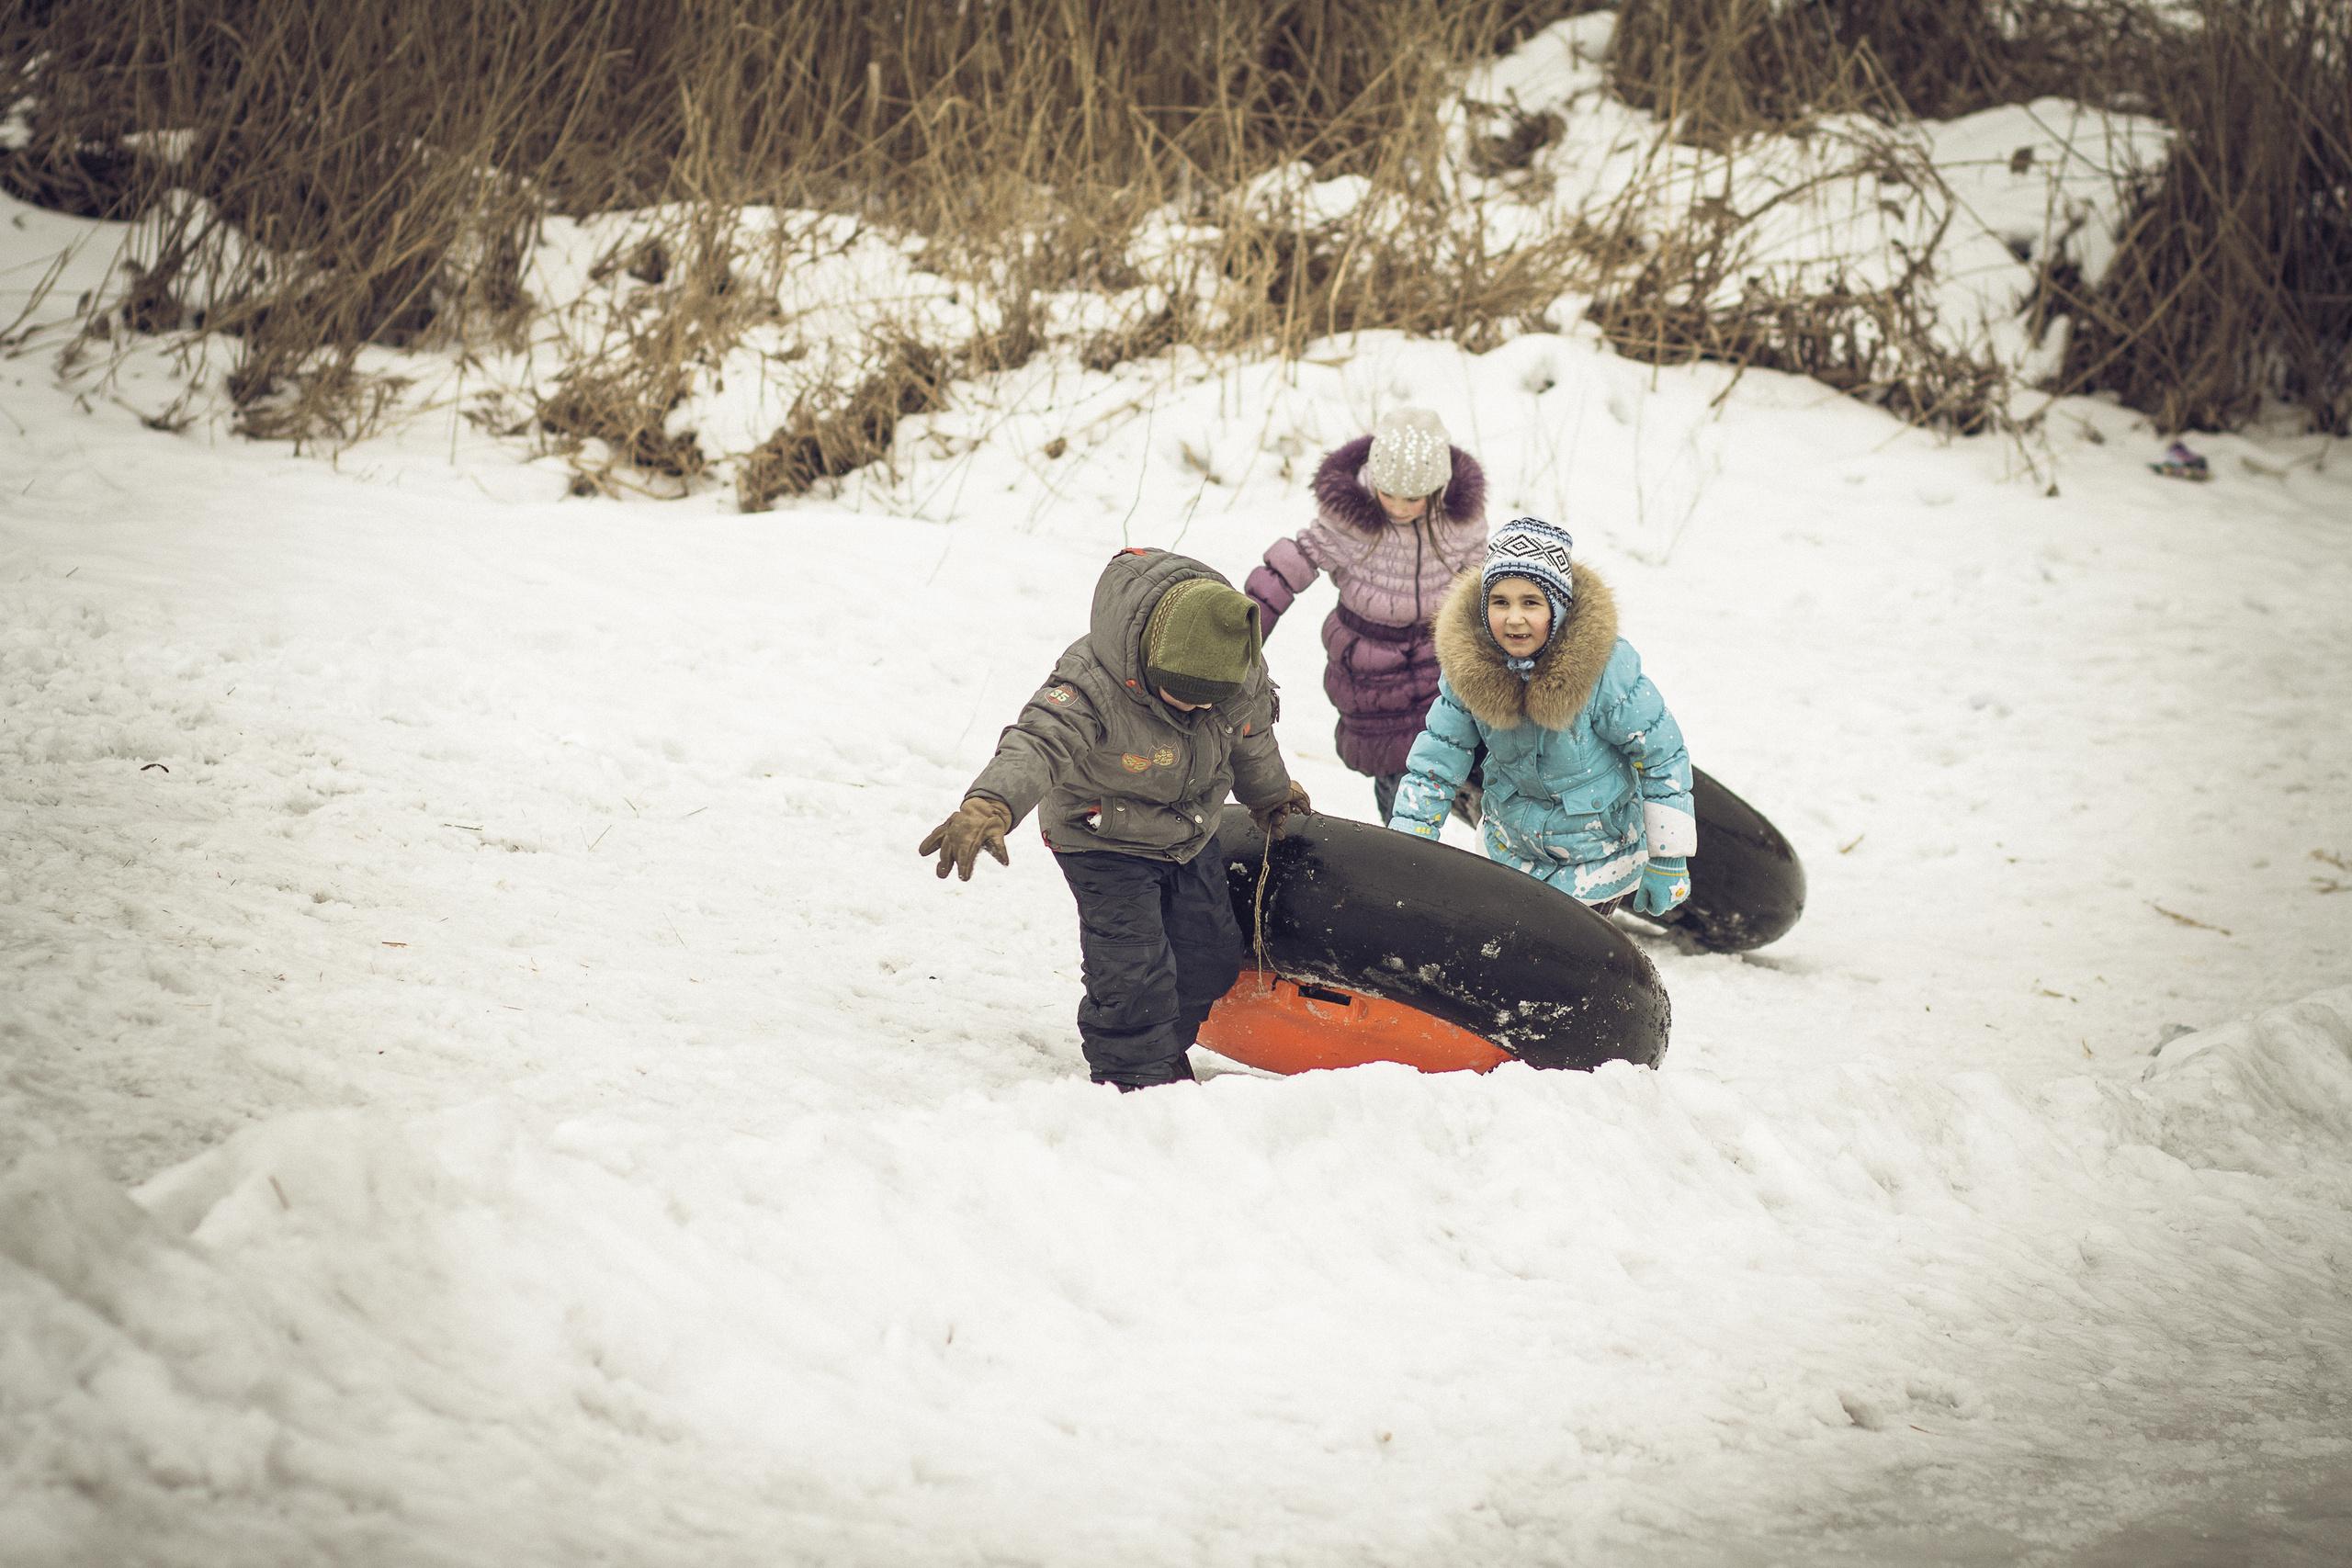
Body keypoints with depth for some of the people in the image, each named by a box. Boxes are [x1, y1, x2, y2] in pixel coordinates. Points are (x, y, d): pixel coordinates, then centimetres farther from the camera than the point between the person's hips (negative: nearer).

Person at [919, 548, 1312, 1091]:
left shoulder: (1242, 673, -19)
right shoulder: (1093, 685, -38)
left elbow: (1251, 734, 5)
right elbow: (1038, 742, -54)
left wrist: (1270, 792, 27)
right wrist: (990, 804, -74)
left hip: (1189, 839, 6)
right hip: (1106, 842, -6)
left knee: (1210, 958, 15)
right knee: (1134, 970, -15)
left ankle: (1164, 1051, 42)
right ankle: (1135, 1078, 6)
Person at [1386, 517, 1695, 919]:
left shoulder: (1607, 669, -28)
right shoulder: (1468, 666, -17)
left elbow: (1663, 757, -15)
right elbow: (1433, 767, -5)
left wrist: (1668, 863, -9)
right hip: (1512, 854, 4)